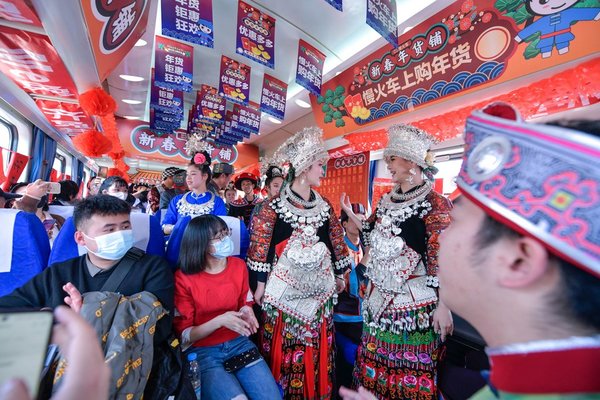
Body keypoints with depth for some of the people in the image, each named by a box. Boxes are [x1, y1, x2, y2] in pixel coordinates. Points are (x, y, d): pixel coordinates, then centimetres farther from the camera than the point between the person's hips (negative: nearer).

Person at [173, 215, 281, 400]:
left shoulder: (239, 266, 0)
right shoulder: (183, 278, -12)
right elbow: (184, 336, -8)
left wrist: (246, 312, -8)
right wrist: (219, 321, -24)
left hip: (238, 343, 3)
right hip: (202, 351, -3)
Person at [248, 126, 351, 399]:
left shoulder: (324, 206, 5)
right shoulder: (274, 206, -10)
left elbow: (336, 242, 11)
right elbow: (261, 246, -8)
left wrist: (340, 276, 15)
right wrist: (261, 284, -5)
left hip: (319, 286, 4)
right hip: (285, 287, -4)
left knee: (317, 348, 16)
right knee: (285, 348, 9)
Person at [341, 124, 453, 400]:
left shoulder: (434, 203, -14)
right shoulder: (387, 200, 8)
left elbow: (442, 258, -15)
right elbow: (373, 235, 14)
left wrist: (442, 305, -15)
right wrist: (350, 214, 5)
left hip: (414, 302, -6)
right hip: (380, 297, 7)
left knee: (409, 366, 12)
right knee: (375, 361, 21)